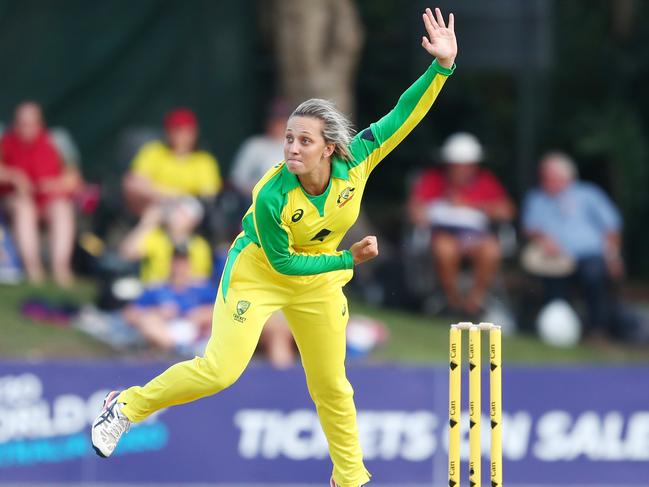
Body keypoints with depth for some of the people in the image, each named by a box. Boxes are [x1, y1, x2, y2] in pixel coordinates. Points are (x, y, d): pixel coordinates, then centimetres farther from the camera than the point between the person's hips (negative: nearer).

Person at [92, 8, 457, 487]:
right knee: (219, 370, -16)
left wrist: (442, 67, -30)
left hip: (319, 282, 4)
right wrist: (348, 259, -20)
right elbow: (282, 261, -22)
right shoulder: (271, 198, -34)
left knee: (332, 386, 11)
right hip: (258, 273, -4)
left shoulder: (356, 163, -24)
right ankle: (127, 406, 4)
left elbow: (403, 116, -20)